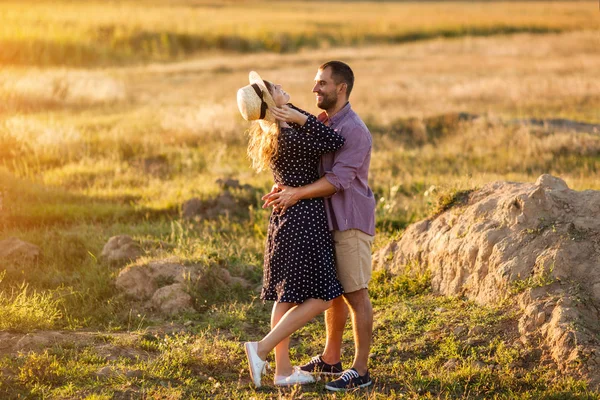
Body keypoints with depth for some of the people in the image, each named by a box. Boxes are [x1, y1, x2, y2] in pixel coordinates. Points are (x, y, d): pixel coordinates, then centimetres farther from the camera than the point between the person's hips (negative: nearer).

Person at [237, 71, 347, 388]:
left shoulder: (270, 132, 6)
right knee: (319, 299, -2)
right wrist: (302, 119, -20)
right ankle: (262, 349, -3)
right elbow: (336, 142, -19)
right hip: (304, 219, -9)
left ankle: (283, 369, 19)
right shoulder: (289, 138, -23)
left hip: (287, 219, 9)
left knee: (287, 296, 13)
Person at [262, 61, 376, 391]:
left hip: (351, 222, -9)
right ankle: (330, 360, 28)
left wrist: (297, 194, -28)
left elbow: (339, 179, -24)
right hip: (327, 220, 9)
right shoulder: (322, 124, 10)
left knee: (355, 294, -4)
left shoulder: (355, 131, -17)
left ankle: (360, 371, 2)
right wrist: (283, 188, -7)